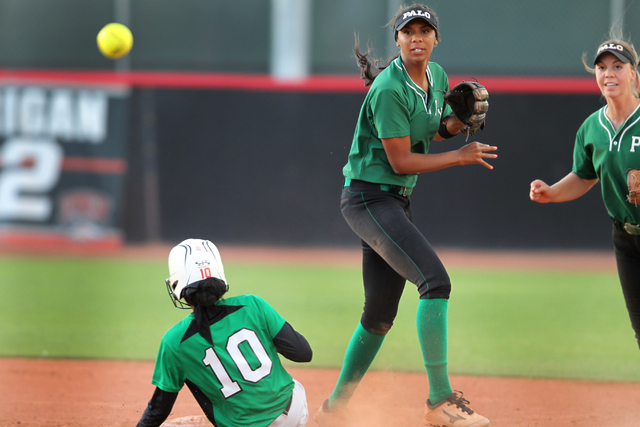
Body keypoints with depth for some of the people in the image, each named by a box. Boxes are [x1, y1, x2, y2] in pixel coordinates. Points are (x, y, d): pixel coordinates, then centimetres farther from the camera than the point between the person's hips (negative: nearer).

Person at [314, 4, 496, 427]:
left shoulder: (438, 76, 7)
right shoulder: (389, 90, -19)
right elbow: (401, 161, -20)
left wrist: (459, 122, -1)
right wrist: (462, 156, -13)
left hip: (398, 201, 9)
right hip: (368, 197, -9)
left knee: (380, 314, 12)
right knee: (435, 280, -23)